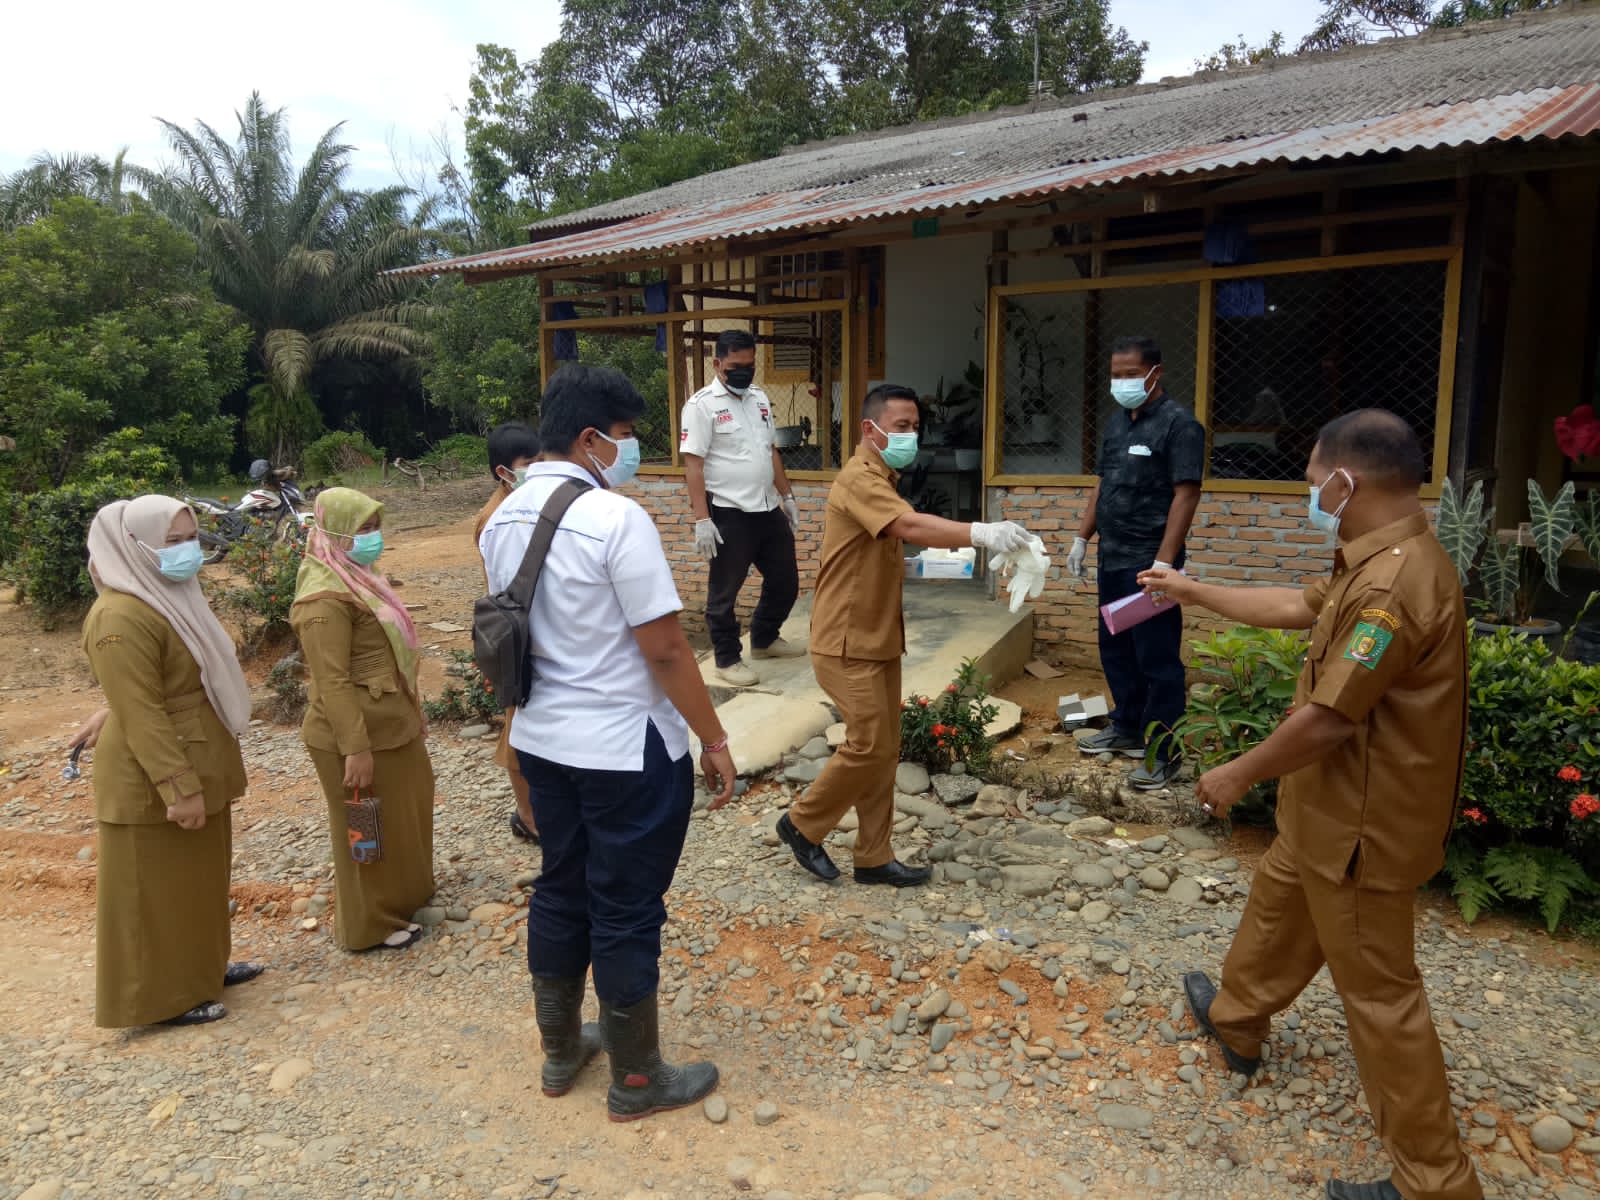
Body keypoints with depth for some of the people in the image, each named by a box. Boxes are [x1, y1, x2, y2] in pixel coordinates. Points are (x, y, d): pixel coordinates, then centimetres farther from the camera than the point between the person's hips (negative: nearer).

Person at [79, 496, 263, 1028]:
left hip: (197, 764, 10)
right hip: (153, 779, -10)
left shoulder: (169, 597, 7)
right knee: (159, 888, 4)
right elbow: (142, 715, -26)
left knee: (200, 876, 20)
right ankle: (164, 996, 18)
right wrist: (180, 787, -26)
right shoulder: (123, 619, -24)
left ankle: (202, 966, 36)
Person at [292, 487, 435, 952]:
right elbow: (332, 683, -25)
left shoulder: (355, 577, 11)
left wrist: (408, 710, 23)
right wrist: (355, 748, -26)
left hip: (389, 723, 10)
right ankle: (373, 924, 21)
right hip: (357, 732, -10)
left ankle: (404, 893, 41)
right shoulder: (326, 598, -22)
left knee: (403, 813, 23)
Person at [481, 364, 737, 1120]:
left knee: (560, 890, 21)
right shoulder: (616, 518, -21)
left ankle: (561, 1050, 39)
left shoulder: (503, 520, 3)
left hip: (540, 740, 8)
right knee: (627, 913, 7)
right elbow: (665, 648, -20)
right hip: (626, 749, -7)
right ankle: (636, 1080, 26)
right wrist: (714, 740, -11)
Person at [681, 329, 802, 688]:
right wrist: (702, 519, -20)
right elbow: (692, 465, -15)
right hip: (728, 514, -7)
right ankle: (727, 659, 19)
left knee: (784, 580, 16)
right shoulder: (702, 404, -11)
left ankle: (763, 639, 36)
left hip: (768, 510, 7)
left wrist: (787, 497, 18)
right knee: (724, 591, 5)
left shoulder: (760, 398, 10)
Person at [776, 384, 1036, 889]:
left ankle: (874, 857, 20)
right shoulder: (859, 478, -17)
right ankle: (802, 824, 14)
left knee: (883, 750, 11)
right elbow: (910, 526, -36)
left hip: (879, 638, 10)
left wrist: (919, 569, 10)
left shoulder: (882, 479, 16)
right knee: (869, 746, -6)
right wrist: (980, 532, -46)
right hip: (847, 643, -10)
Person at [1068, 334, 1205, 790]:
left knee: (1157, 659, -2)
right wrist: (1082, 539, 17)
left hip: (1149, 563, -8)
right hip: (1112, 559, 8)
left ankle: (1163, 752, 7)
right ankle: (1128, 728, 31)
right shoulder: (1116, 422, 14)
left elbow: (1185, 495, -16)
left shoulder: (1179, 424, -11)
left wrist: (1163, 562, -22)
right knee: (1116, 650, 16)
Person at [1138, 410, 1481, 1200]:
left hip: (1364, 825, -10)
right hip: (1334, 809, 10)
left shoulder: (1393, 583, -30)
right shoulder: (1381, 562, 4)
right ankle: (1235, 1020, 53)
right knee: (1277, 906, 29)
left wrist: (1239, 775, -14)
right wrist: (1190, 591, 24)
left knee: (1378, 995, 3)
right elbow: (1296, 607, 18)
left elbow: (1329, 720, -29)